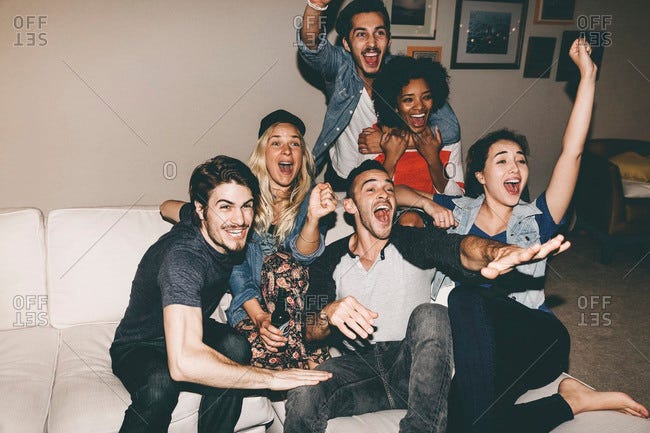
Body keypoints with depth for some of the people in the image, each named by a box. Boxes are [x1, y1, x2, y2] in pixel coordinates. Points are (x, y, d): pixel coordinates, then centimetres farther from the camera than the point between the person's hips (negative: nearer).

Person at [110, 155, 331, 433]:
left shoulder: (228, 235, -12)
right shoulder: (182, 256, -37)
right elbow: (183, 363, -50)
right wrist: (271, 377, -44)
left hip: (190, 333, 6)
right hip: (139, 348, -6)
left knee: (234, 347, -30)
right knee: (160, 384, -41)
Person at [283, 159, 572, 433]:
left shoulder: (415, 242, 1)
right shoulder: (330, 260, 7)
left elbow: (461, 248, -22)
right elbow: (310, 331, 0)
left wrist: (499, 253, -47)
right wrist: (330, 314, -26)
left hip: (412, 366, 0)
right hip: (360, 367, 0)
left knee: (429, 316, -31)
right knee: (303, 399, -30)